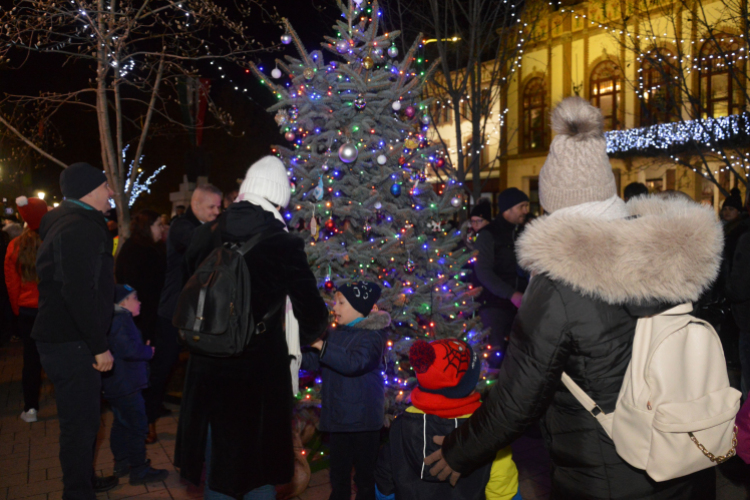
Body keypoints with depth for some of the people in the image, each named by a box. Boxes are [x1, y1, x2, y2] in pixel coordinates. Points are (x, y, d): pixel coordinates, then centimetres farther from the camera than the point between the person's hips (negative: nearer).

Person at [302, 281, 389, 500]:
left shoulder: (372, 335, -12)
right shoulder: (334, 334, 9)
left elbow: (354, 363, -28)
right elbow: (312, 362, 12)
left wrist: (322, 345, -30)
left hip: (363, 419, -6)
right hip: (338, 417, 6)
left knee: (365, 474, 7)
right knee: (338, 474, 18)